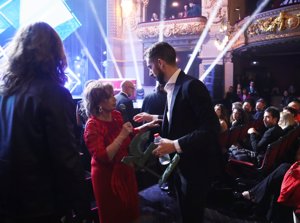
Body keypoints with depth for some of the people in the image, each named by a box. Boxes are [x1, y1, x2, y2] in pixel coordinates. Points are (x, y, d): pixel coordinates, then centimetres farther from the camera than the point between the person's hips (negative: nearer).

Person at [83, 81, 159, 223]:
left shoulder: (116, 115, -2)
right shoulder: (92, 126, -22)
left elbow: (128, 135, 14)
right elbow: (102, 157, -30)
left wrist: (146, 126, 0)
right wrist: (121, 136, -34)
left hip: (125, 170, 7)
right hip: (107, 176, -6)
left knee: (131, 210, 22)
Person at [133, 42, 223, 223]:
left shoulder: (191, 85, -22)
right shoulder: (173, 87, 6)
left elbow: (211, 128, -28)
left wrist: (176, 145, -31)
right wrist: (154, 118, 17)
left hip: (196, 165, -9)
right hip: (181, 163, 9)